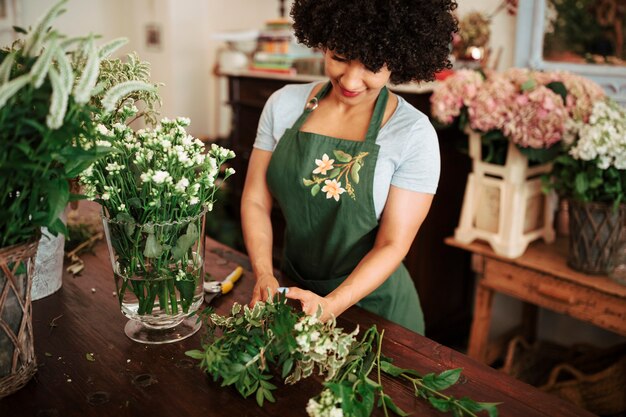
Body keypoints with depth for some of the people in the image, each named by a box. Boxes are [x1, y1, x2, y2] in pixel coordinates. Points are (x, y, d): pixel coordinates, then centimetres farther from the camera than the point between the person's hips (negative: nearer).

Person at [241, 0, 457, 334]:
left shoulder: (413, 133, -17)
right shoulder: (284, 103, -7)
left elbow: (392, 245, -16)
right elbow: (255, 200, -5)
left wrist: (331, 305, -28)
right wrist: (264, 275, -20)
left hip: (372, 300, -3)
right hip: (294, 290, 3)